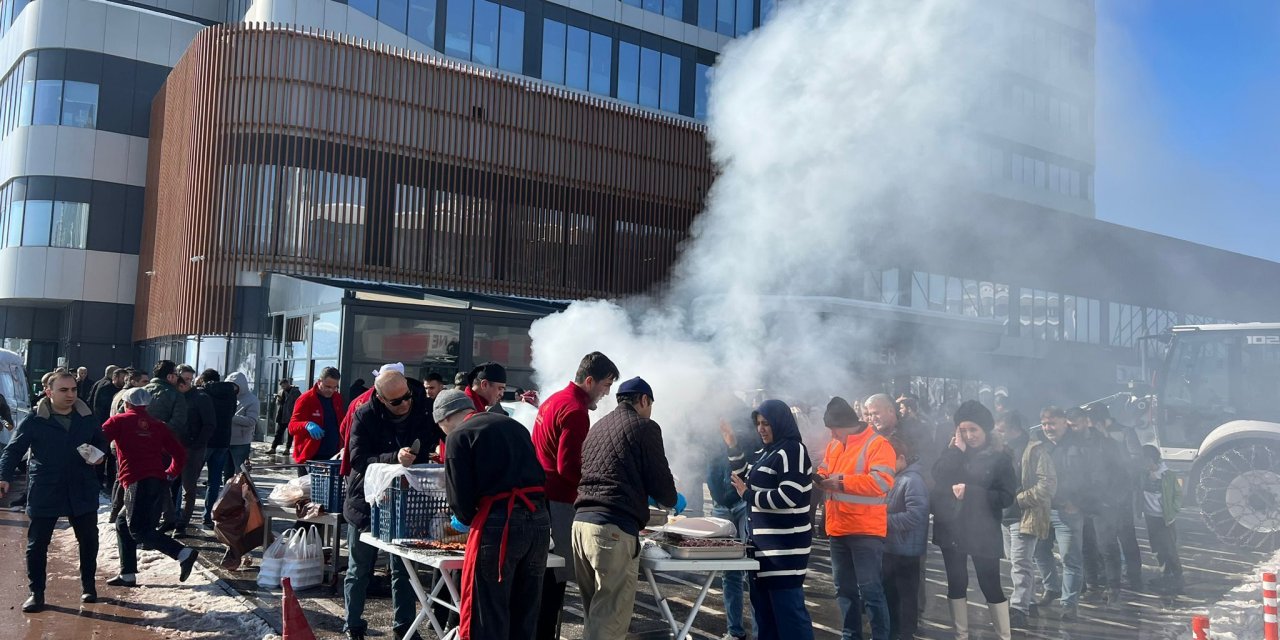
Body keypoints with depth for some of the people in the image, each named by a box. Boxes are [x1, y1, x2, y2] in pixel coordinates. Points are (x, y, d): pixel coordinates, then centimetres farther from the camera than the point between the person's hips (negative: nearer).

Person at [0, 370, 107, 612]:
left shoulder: (87, 418, 4)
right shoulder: (34, 420, -5)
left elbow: (100, 442, 19)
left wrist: (99, 454, -3)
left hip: (82, 490, 3)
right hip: (44, 492, -2)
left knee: (89, 540, 10)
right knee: (37, 544, 1)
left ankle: (88, 585, 29)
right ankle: (36, 592, 17)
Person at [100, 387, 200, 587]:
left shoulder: (119, 421, 5)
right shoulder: (157, 425, 16)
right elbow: (179, 453, 12)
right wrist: (171, 475, 18)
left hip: (138, 483, -7)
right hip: (160, 484, 7)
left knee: (139, 530, -6)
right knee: (124, 524, 19)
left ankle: (183, 553, -22)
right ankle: (127, 574, 18)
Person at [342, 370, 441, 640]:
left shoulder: (422, 411, -10)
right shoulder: (365, 416, -14)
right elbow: (358, 460, -22)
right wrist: (395, 457, -36)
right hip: (366, 503, -1)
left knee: (403, 570, 9)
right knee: (359, 570, 11)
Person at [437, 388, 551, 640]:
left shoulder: (458, 436, 1)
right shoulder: (514, 426, 20)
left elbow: (459, 494, -5)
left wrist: (467, 519, 16)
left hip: (499, 523, -7)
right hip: (540, 520, 7)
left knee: (486, 619, 2)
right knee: (524, 618, 17)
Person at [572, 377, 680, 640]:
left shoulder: (597, 427, 22)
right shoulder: (644, 427, 1)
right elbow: (660, 481, -1)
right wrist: (673, 502, 22)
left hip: (581, 521, 8)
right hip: (614, 529, -8)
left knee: (594, 614, 16)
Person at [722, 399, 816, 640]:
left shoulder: (793, 450, -12)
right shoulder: (766, 451, 15)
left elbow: (788, 497, -22)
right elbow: (748, 479, 27)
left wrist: (748, 496, -11)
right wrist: (733, 448, 12)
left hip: (785, 545, -9)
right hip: (764, 541, 9)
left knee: (787, 607, -7)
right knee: (762, 607, 15)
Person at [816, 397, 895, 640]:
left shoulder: (877, 444, -12)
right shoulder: (833, 445, 12)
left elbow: (881, 481, -23)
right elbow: (825, 471, 22)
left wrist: (843, 481, -21)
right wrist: (821, 479, -2)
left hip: (866, 530, -8)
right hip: (837, 528, 8)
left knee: (869, 589, -5)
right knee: (844, 588, 16)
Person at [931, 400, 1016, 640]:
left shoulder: (1000, 457, -4)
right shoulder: (954, 451, 7)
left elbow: (1006, 497, -10)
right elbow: (938, 478, -9)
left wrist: (969, 492, -17)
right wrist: (956, 450, -13)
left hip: (983, 532, -4)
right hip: (952, 529, 4)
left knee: (990, 585, 1)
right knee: (956, 584, 11)